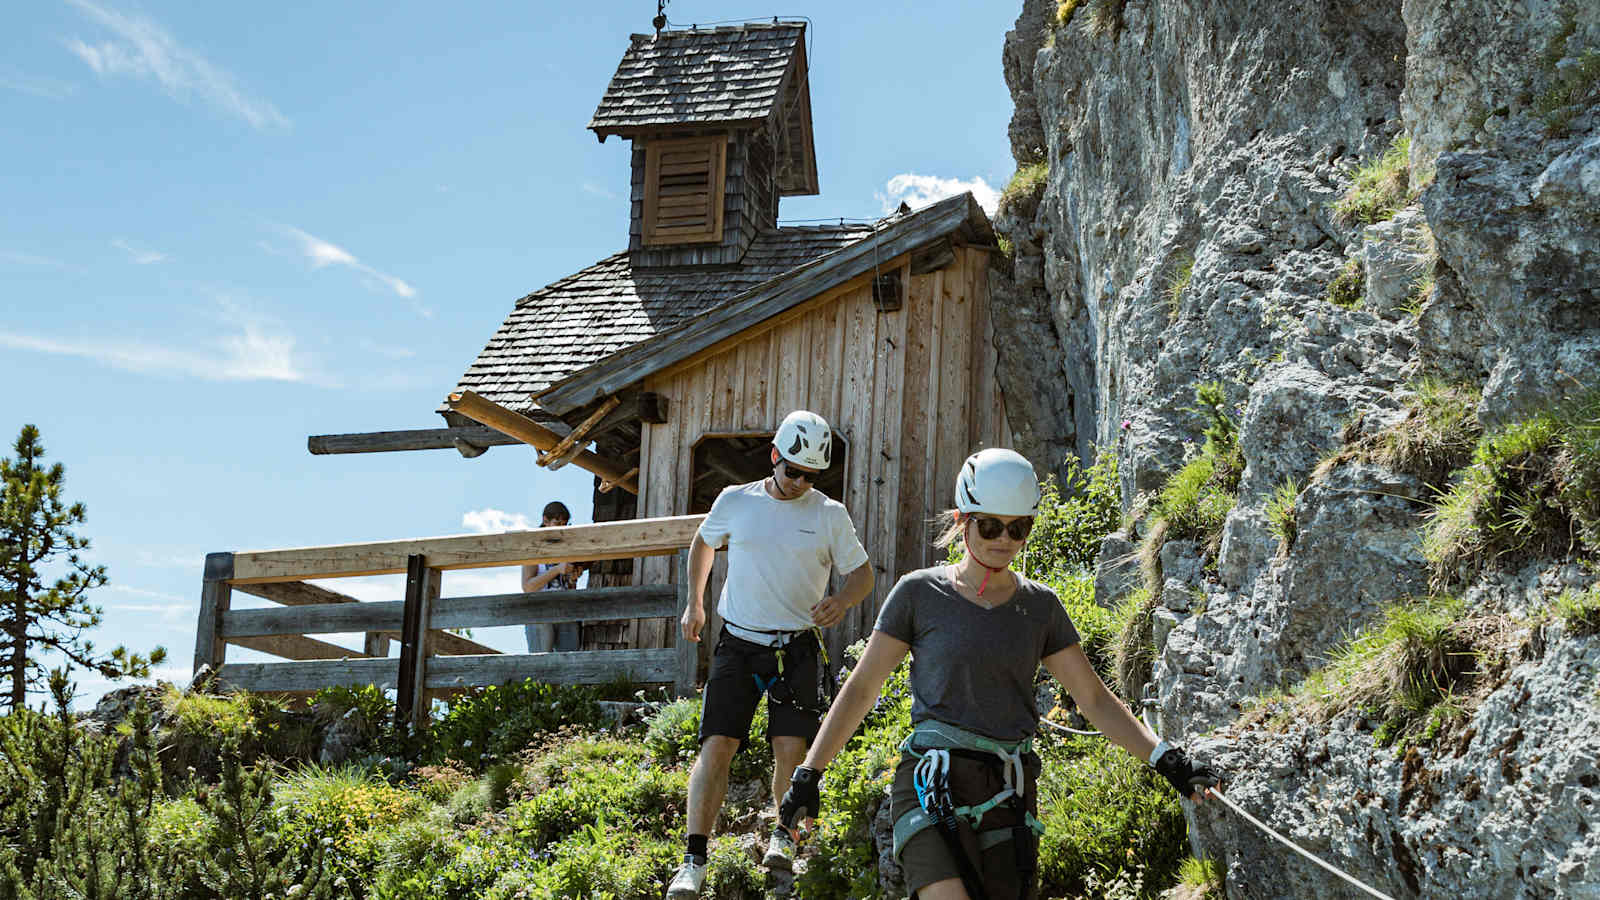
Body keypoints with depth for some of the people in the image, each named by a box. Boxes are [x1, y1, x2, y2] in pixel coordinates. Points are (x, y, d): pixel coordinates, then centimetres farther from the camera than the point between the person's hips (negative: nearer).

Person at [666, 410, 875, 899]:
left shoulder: (830, 514, 0)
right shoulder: (735, 501, 3)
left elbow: (862, 573, 6)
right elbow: (703, 542, 22)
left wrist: (841, 601, -15)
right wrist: (694, 603, 21)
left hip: (795, 648, 0)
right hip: (737, 644, 1)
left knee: (790, 748, -10)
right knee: (717, 744, -10)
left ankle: (785, 832, 19)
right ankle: (694, 860, -6)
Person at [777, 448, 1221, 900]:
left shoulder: (1040, 605, 10)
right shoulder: (920, 592, 1)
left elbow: (1094, 698, 11)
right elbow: (861, 688, 3)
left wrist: (1165, 759, -1)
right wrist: (808, 774, -1)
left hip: (1009, 795, 4)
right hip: (934, 790, -4)